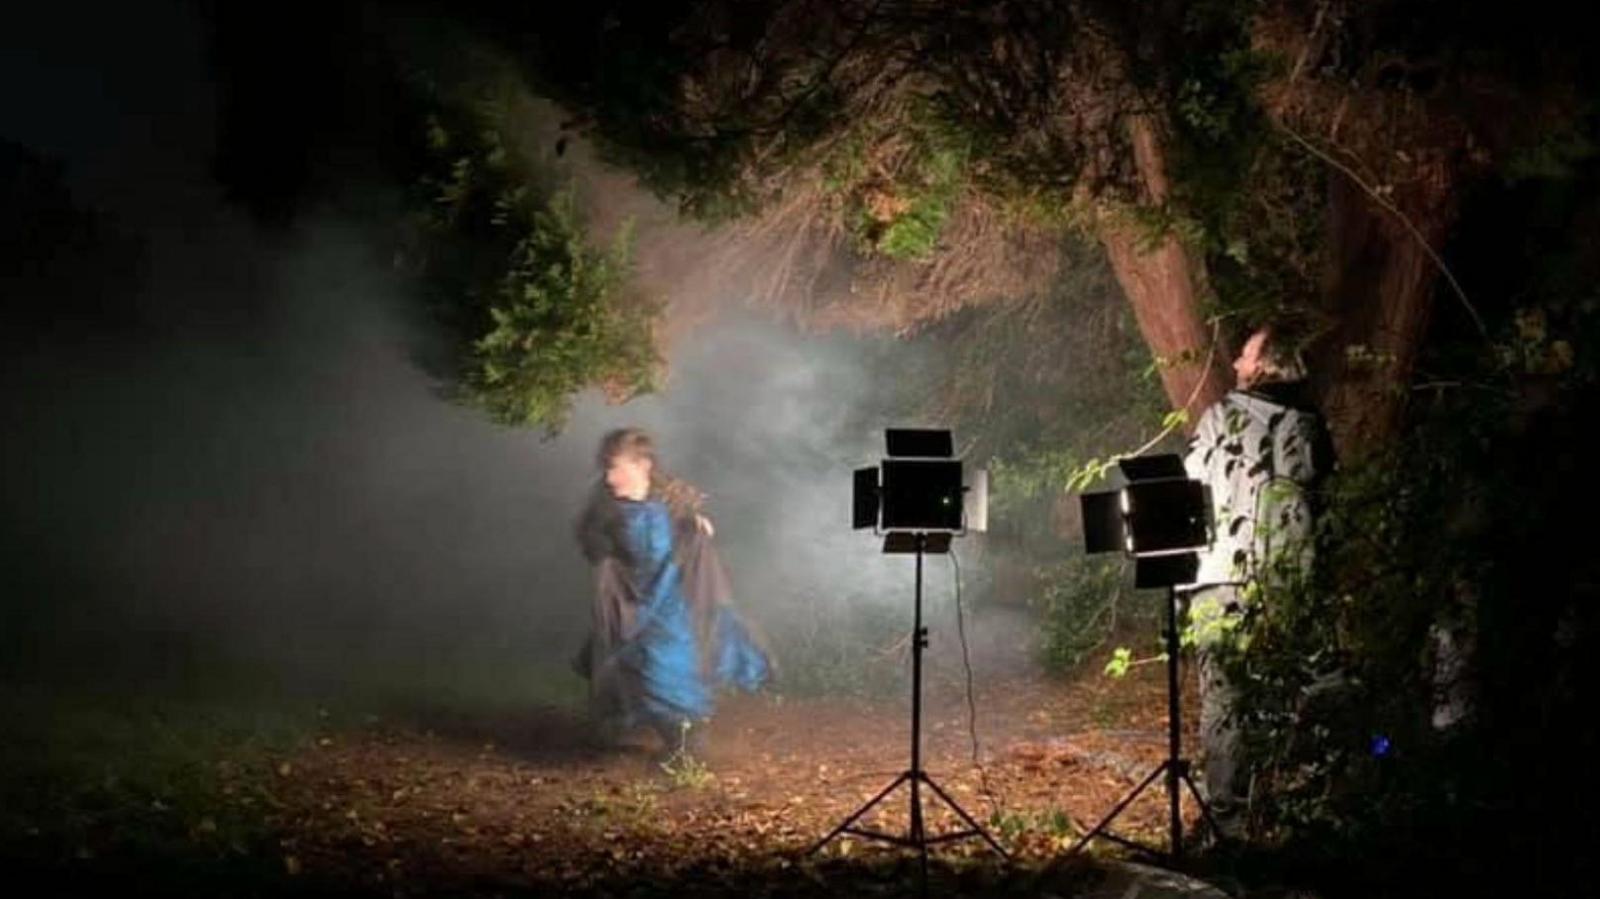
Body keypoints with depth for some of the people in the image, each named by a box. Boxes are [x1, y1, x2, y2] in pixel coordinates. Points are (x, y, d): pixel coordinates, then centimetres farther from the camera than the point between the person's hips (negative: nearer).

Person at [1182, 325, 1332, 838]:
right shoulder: (1309, 427, 8)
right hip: (1289, 584, 3)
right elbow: (1325, 498, 10)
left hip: (1223, 582, -3)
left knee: (1222, 699, 0)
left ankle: (1226, 815, -4)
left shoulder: (1221, 418, 1)